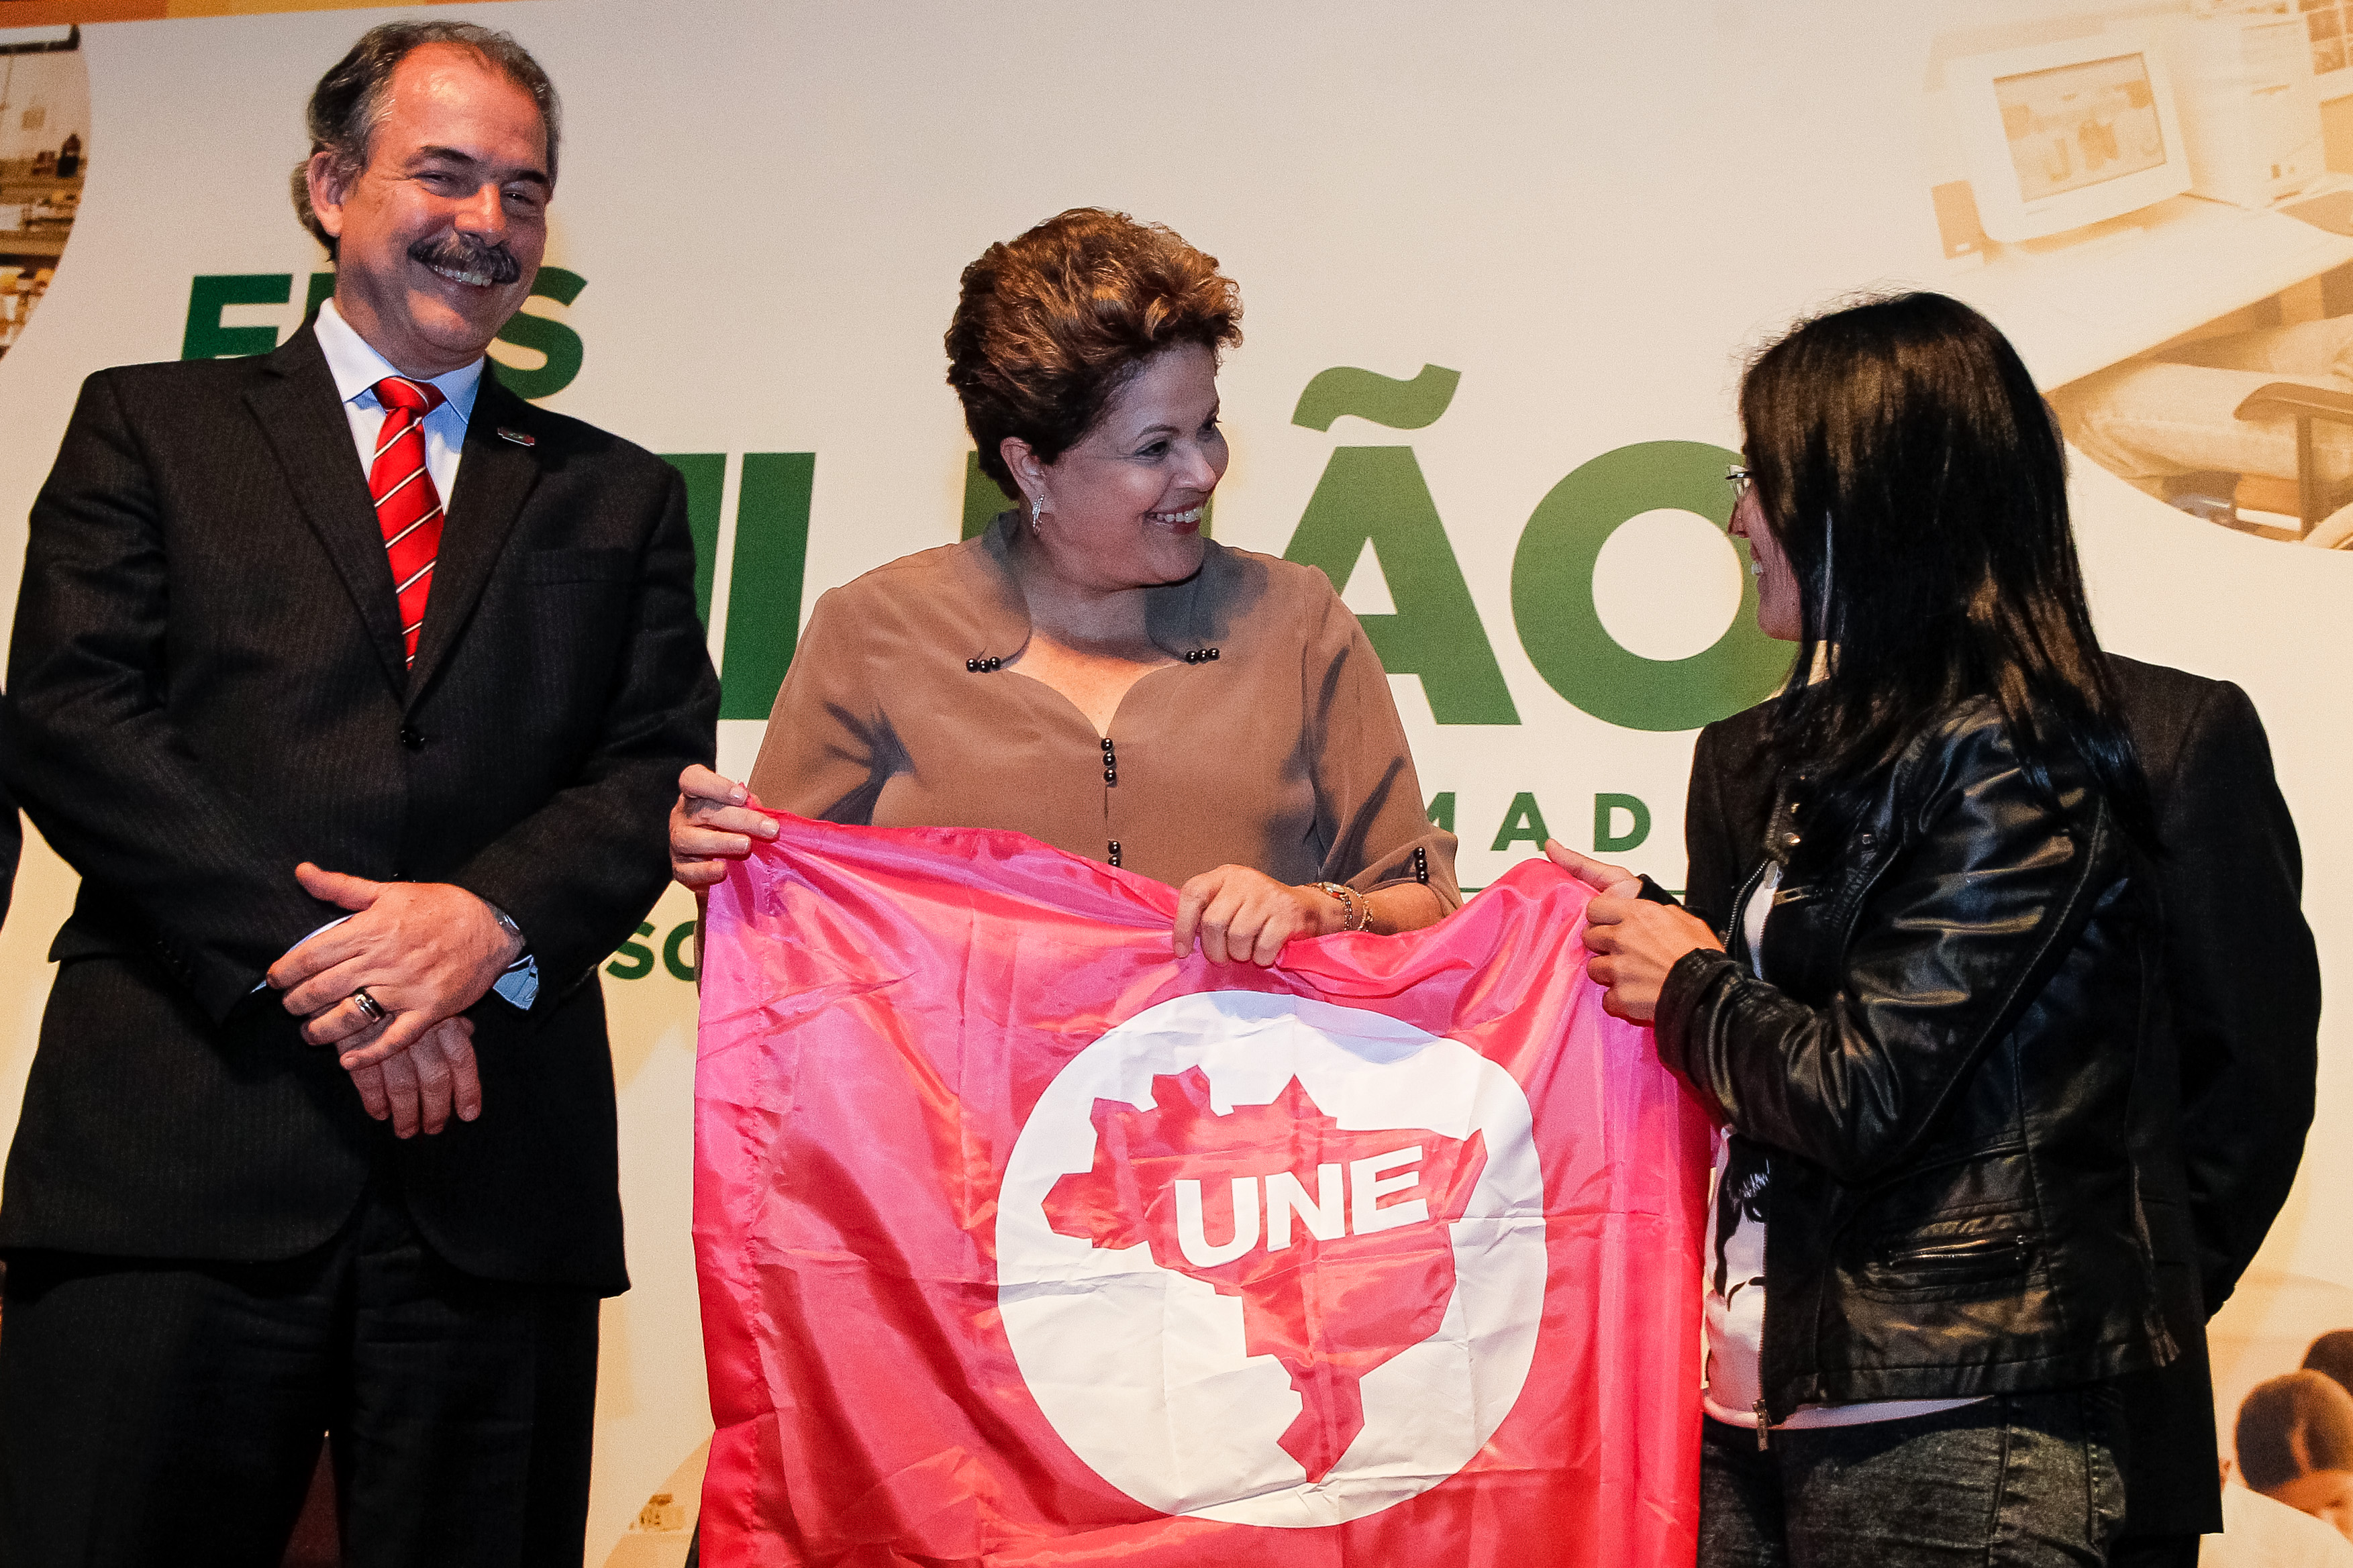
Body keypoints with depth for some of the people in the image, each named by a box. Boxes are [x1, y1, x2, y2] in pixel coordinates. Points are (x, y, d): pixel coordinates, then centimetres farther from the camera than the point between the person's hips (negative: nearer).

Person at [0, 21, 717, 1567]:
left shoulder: (616, 497, 18)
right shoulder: (150, 426, 12)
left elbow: (659, 772, 8)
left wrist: (493, 917, -13)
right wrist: (310, 957, -11)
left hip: (495, 1166, 2)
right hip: (174, 1149, -1)